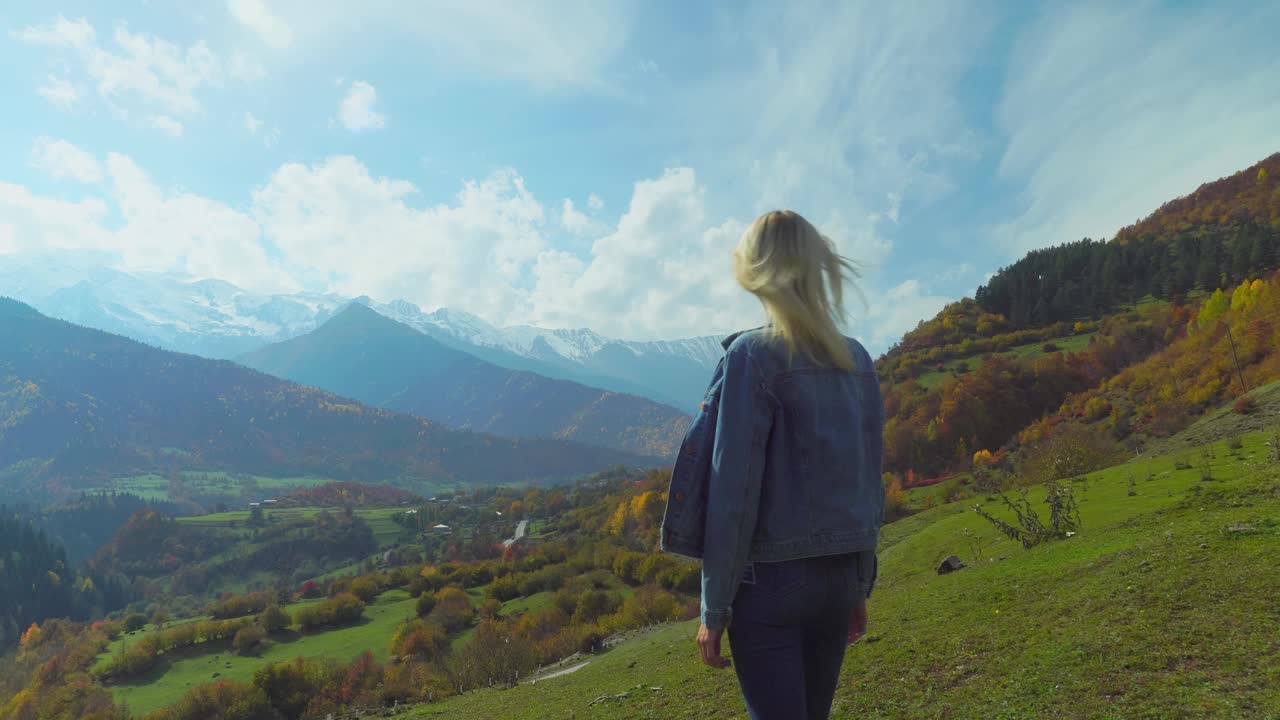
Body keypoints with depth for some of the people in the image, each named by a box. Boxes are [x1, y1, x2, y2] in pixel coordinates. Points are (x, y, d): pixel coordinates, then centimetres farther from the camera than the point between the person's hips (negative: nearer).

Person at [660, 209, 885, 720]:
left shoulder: (753, 356, -13)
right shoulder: (857, 362, 6)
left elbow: (733, 490, -15)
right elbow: (870, 485, 9)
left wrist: (714, 608, -8)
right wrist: (860, 586, 18)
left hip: (769, 580, -6)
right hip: (840, 577, 6)